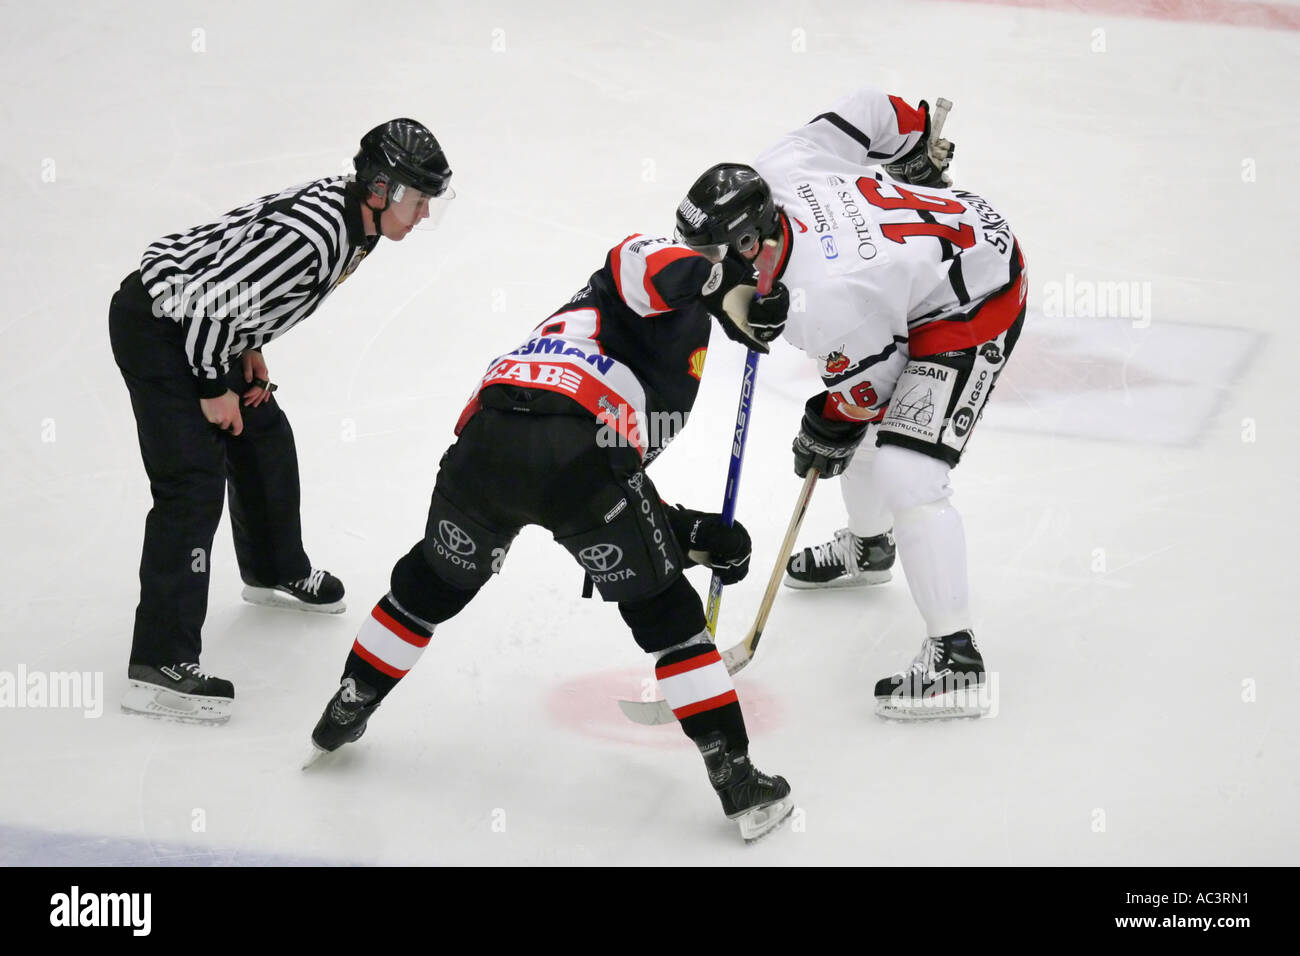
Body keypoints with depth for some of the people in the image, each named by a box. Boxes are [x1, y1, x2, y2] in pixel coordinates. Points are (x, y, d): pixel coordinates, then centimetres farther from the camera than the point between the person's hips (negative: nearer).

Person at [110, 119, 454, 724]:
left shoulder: (351, 212, 0)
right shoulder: (312, 236, -31)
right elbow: (208, 302, -31)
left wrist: (250, 352, 13)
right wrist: (214, 390, -17)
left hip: (200, 320, 10)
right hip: (155, 326, -10)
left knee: (265, 438, 22)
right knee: (195, 481, -16)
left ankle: (274, 571, 47)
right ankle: (159, 666, -19)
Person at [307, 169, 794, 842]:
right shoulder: (668, 274, 16)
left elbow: (602, 490, 36)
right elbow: (640, 263, -12)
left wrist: (686, 532, 30)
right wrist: (723, 282, -25)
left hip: (481, 443, 7)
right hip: (569, 450, -7)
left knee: (432, 583, 32)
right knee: (665, 611, 8)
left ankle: (342, 716, 43)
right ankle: (738, 781, 9)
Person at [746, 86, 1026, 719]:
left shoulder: (823, 303, -36)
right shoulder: (775, 171, -16)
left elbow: (872, 380, -19)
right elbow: (869, 108, -3)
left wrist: (829, 429, -1)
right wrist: (916, 148, 16)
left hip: (977, 304, -10)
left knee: (903, 473, -18)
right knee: (855, 431, 25)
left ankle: (956, 663, -12)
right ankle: (867, 548, 54)